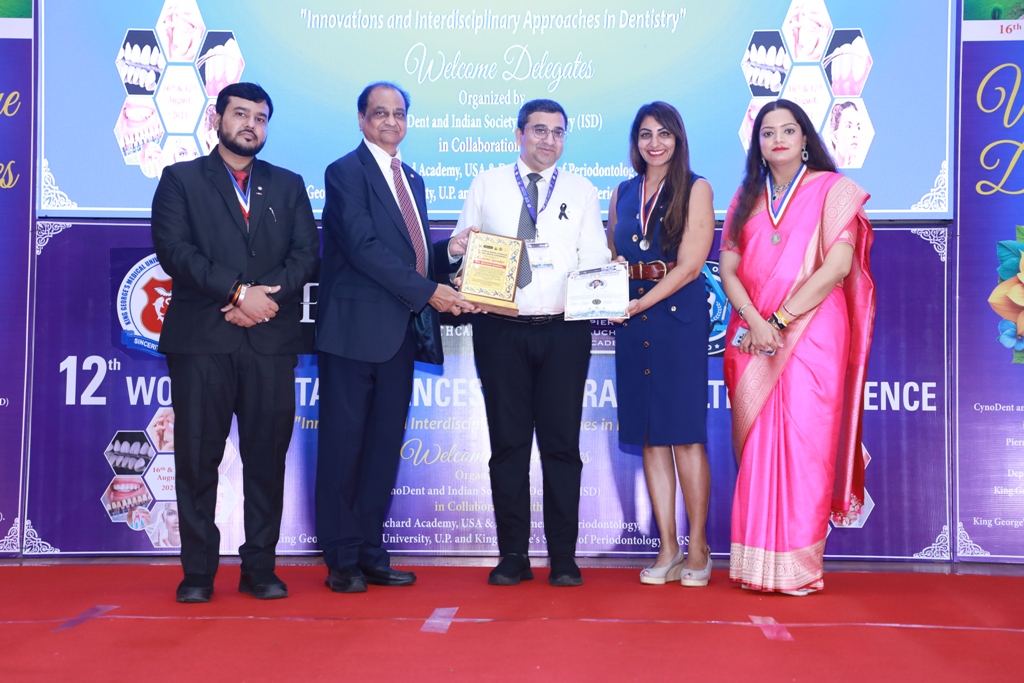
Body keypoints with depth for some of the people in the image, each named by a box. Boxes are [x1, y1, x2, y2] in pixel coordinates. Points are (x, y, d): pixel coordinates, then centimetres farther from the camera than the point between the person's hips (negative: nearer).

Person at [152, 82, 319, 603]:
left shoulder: (288, 185, 18)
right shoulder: (180, 179, 11)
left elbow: (305, 255, 6)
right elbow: (173, 249, -4)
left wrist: (264, 295, -11)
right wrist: (237, 291, -13)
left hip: (271, 340, 2)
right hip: (200, 339, -1)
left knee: (267, 457, 2)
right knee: (197, 456, 1)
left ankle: (260, 569, 12)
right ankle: (198, 572, 11)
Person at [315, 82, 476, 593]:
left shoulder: (412, 180, 20)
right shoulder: (345, 172, -4)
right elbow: (363, 246, -16)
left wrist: (450, 251, 2)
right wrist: (428, 291, -18)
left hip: (401, 333, 7)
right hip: (356, 329, -7)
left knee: (385, 446, 10)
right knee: (344, 446, 1)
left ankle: (371, 554, 19)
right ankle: (341, 560, 11)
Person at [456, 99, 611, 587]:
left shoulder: (582, 191, 13)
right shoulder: (486, 186, 12)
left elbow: (595, 260, 5)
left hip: (564, 331, 0)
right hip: (500, 329, 0)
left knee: (562, 444, 2)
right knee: (508, 442, 4)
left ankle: (564, 557, 11)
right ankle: (513, 555, 13)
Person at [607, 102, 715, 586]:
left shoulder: (695, 189, 2)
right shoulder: (622, 194, 16)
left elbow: (690, 263, -7)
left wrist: (640, 303, -13)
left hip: (679, 315, -4)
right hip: (633, 319, 4)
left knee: (684, 433, -5)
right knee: (649, 436, 3)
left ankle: (698, 550, 5)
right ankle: (667, 549, 10)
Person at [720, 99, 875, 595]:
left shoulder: (831, 190, 4)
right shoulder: (747, 197, 16)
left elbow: (839, 265, -8)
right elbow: (728, 269, 8)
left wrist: (779, 319, -11)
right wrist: (755, 321, -10)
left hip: (812, 332, -3)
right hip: (753, 336, 4)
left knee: (804, 442, -6)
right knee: (756, 444, 1)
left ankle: (799, 565, 1)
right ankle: (758, 564, 7)